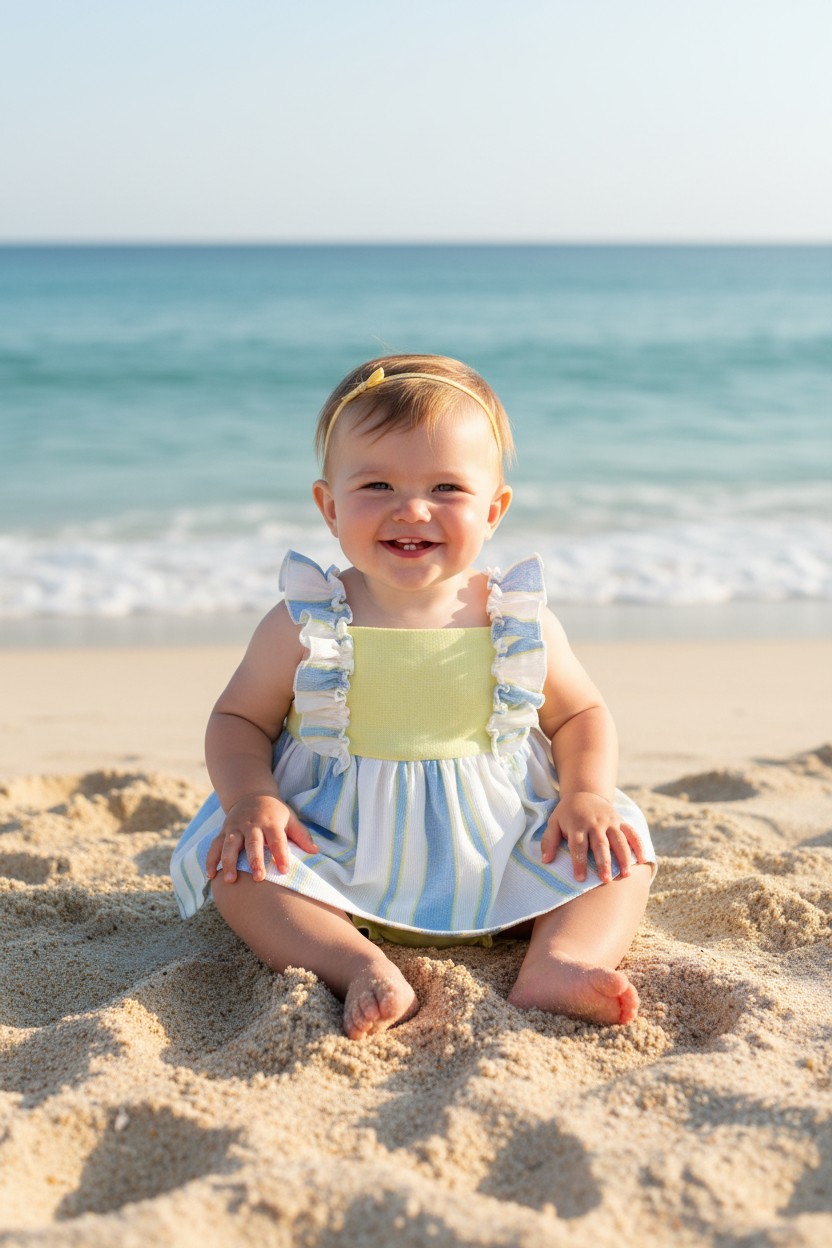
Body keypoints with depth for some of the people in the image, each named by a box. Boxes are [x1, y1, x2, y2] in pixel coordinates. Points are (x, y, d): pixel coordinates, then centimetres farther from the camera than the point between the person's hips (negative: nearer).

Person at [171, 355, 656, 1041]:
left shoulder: (521, 623, -3)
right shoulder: (303, 625, -7)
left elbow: (582, 715, 10)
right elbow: (238, 720, 2)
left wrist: (587, 793, -10)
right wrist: (250, 797, -18)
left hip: (502, 859, 2)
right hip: (340, 857, -1)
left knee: (622, 848, -13)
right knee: (239, 863, -24)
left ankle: (558, 964, -33)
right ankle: (365, 971, -37)